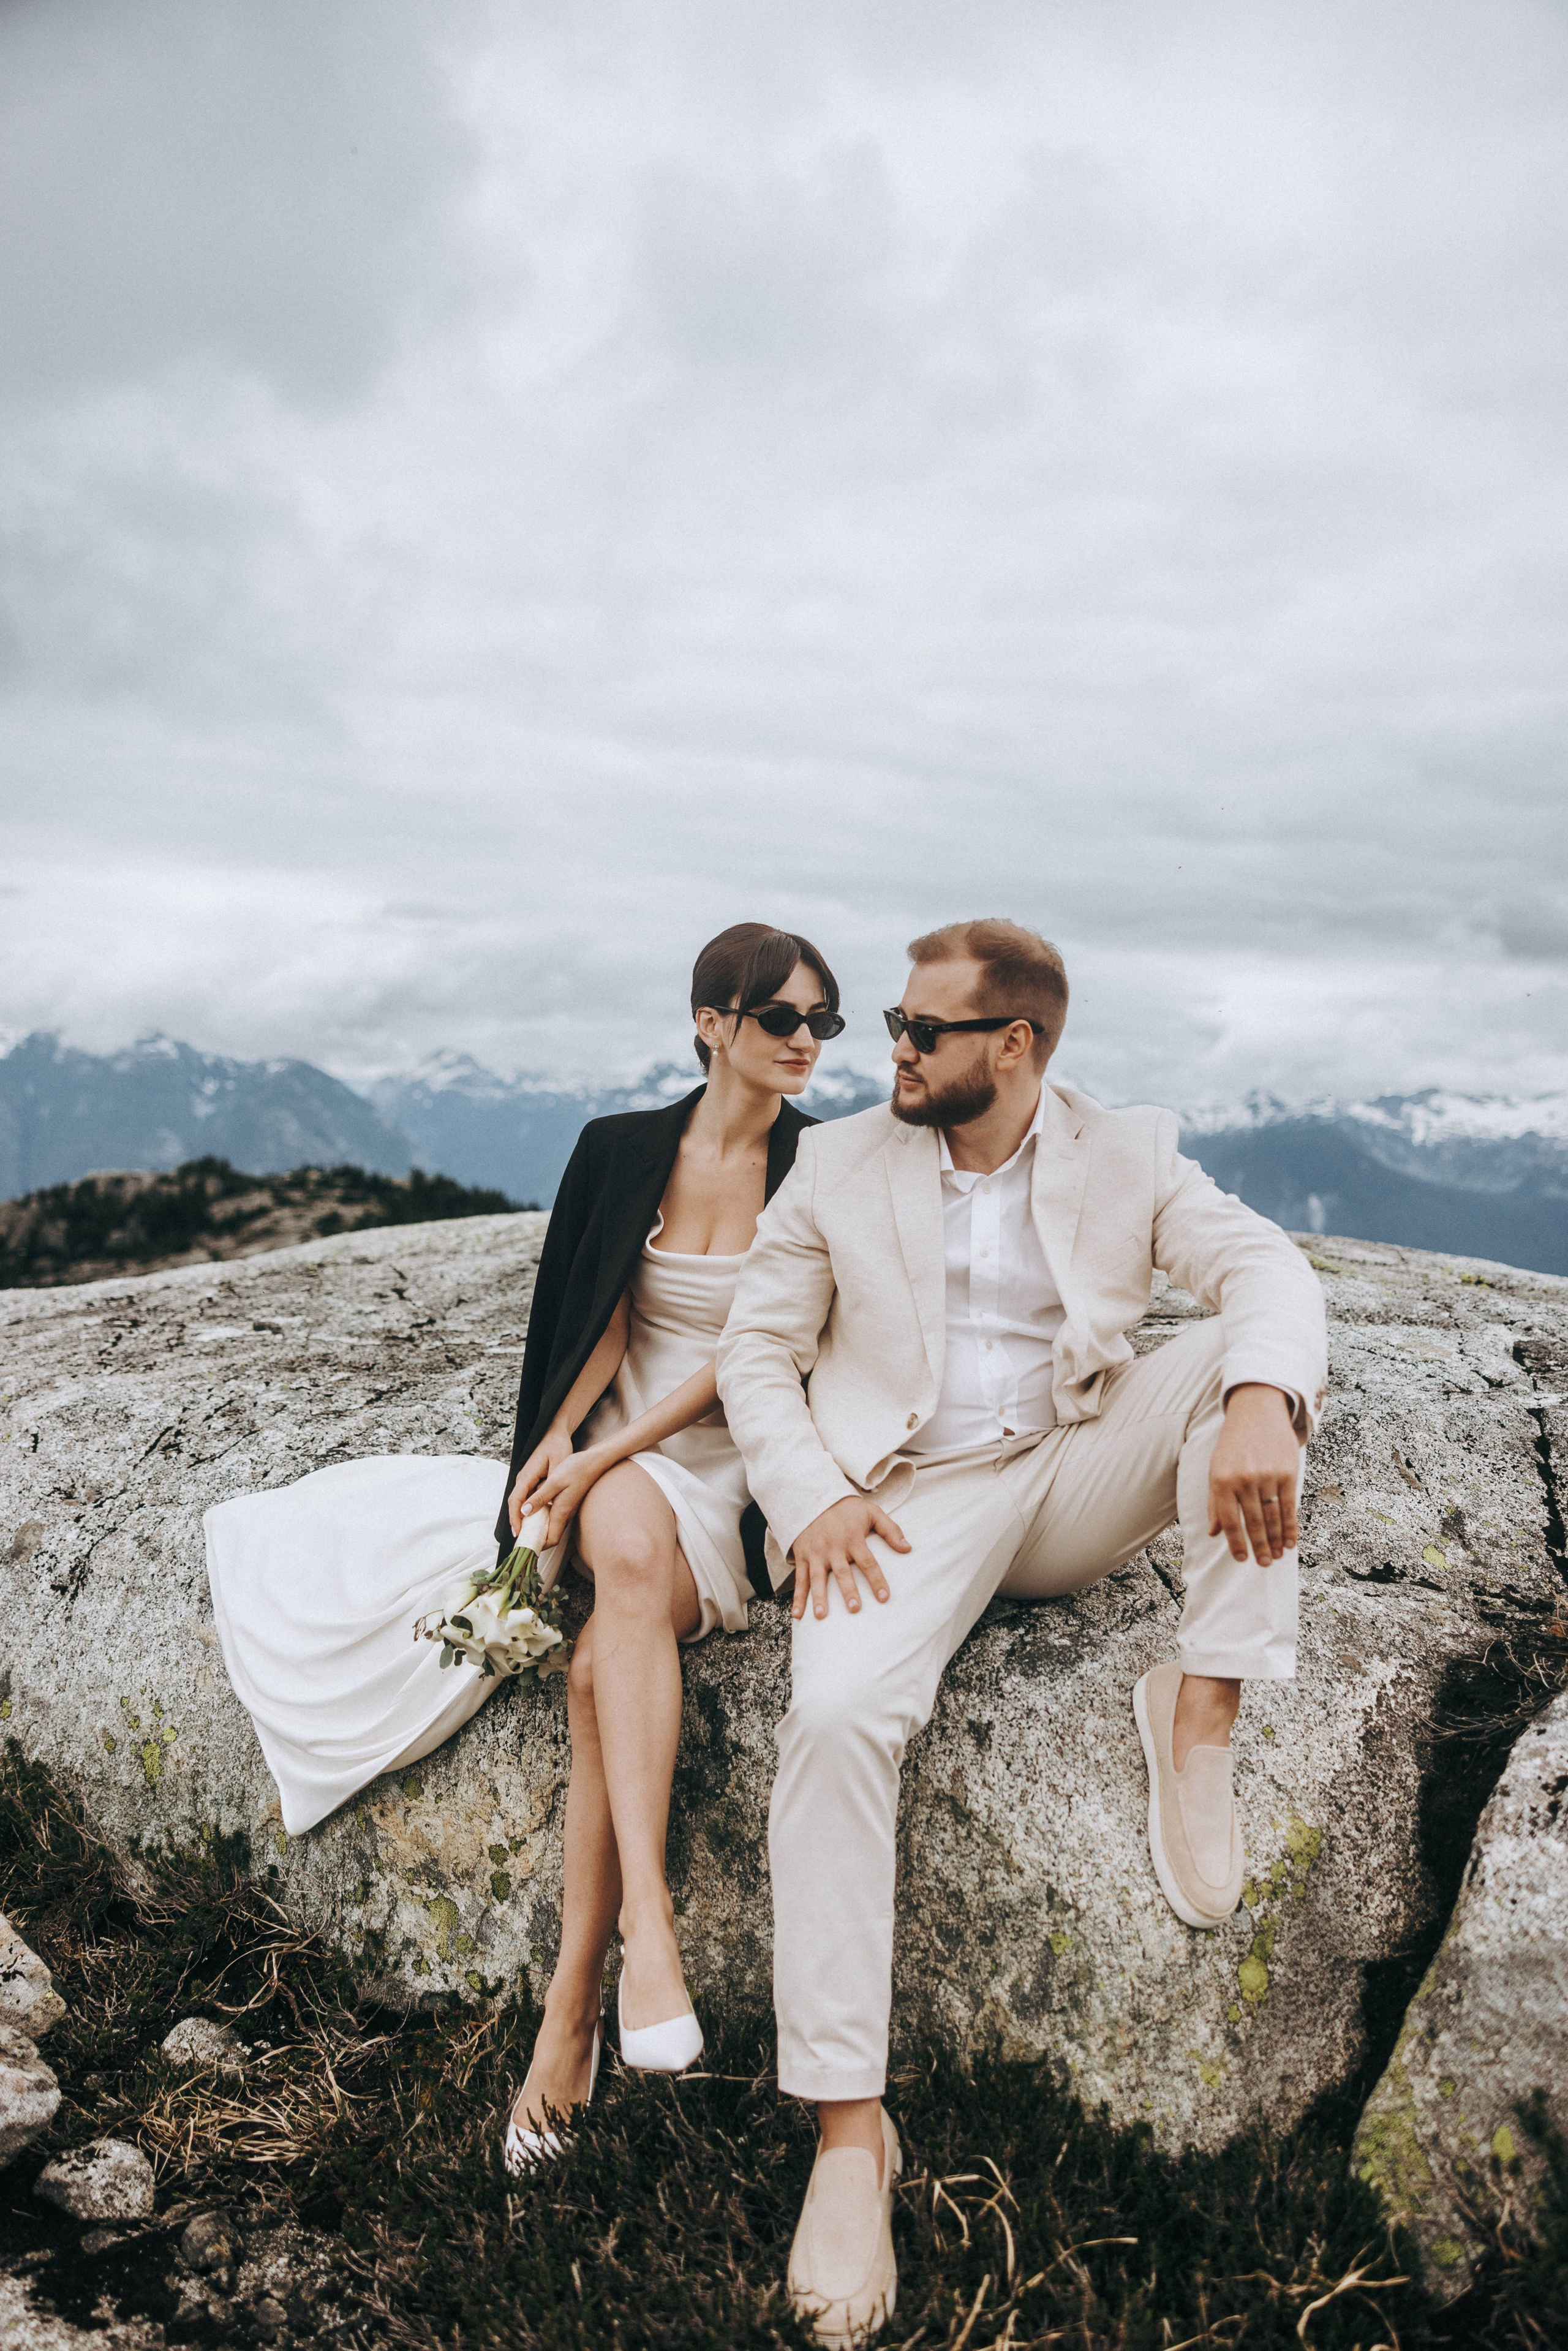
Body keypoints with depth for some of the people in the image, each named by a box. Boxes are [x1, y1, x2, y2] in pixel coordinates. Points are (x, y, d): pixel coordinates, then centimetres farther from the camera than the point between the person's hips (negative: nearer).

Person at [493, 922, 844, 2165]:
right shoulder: (625, 1150, 7)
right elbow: (606, 1323, 6)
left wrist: (603, 1458, -12)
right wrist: (559, 1439, -13)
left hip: (747, 1460, -1)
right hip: (617, 1457, 2)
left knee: (605, 1664, -29)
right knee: (635, 1552, -35)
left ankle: (573, 2003, -24)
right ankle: (647, 1926, -40)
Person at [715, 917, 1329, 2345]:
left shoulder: (1129, 1157, 5)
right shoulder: (840, 1165, 6)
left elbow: (1266, 1266, -9)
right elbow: (757, 1351, 6)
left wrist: (1261, 1398, -33)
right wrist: (812, 1501, -12)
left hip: (1079, 1483, 1)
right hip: (911, 1503, -1)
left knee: (1251, 1357, -22)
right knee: (834, 1715, -30)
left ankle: (1201, 1707, -20)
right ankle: (850, 2131, -22)